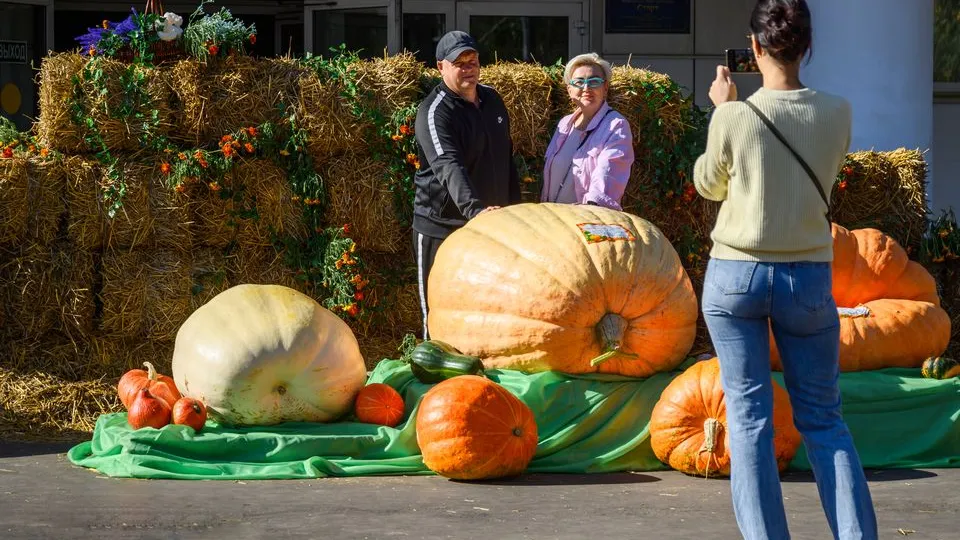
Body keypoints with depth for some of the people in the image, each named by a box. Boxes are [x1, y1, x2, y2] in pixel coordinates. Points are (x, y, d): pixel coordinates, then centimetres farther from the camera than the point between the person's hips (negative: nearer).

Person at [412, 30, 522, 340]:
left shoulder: (492, 99, 8)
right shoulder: (435, 113, -17)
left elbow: (506, 158, 19)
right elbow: (449, 166, -33)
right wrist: (475, 209, -47)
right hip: (442, 227, -7)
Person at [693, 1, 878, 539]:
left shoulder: (734, 117, -11)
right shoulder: (837, 113, -4)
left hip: (737, 276, -2)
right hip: (809, 278, 2)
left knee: (749, 415, 2)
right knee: (823, 417, 10)